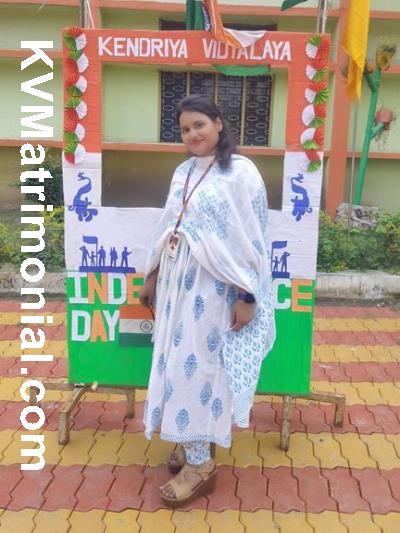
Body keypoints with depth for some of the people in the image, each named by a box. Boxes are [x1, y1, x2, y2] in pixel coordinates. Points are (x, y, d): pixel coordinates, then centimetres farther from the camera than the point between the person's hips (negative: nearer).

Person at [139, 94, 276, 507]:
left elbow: (251, 238, -13)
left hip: (212, 286, -7)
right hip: (177, 280, 7)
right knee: (179, 361, 12)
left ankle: (199, 465, 11)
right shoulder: (183, 172, 11)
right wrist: (152, 276, 17)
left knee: (195, 364, -4)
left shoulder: (240, 172, -10)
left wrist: (247, 295, -15)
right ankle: (193, 439, 30)